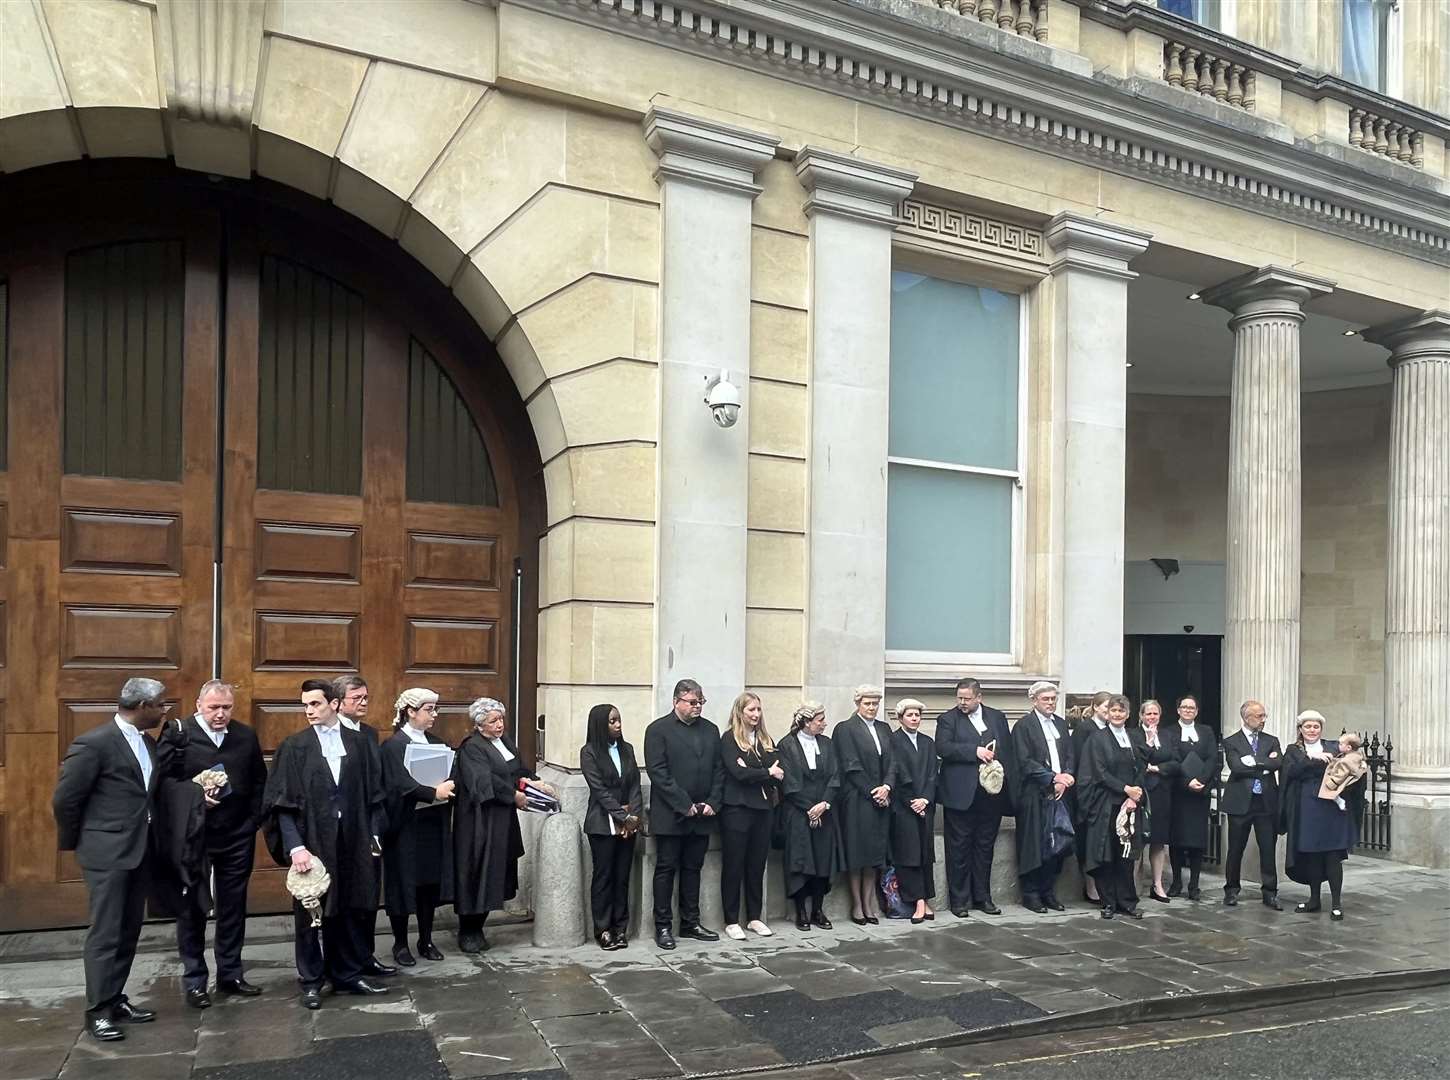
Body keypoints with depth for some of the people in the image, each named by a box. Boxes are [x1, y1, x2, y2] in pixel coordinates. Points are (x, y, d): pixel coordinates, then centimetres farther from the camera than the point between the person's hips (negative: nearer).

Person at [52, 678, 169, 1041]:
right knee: (105, 933, -2)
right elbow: (65, 800, -10)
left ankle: (115, 999, 25)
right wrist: (75, 842, 0)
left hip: (139, 851, 8)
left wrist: (149, 837, 10)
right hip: (107, 852, -7)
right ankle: (98, 1010, 8)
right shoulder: (94, 743, -15)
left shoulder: (149, 743, 9)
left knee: (129, 932, 13)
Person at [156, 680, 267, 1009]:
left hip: (237, 837, 3)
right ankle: (194, 981, 18)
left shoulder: (246, 736, 4)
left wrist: (254, 819, 3)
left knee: (233, 907, 12)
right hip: (192, 835, -3)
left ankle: (230, 974, 24)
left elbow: (259, 781, 10)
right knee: (192, 908, 6)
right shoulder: (178, 733, -7)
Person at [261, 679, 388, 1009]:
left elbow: (372, 794, 7)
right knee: (311, 912, 8)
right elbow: (281, 802, -8)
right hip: (312, 840, -2)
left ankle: (349, 974, 24)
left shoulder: (357, 743, 4)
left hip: (353, 840, 2)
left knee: (353, 909, 10)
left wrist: (373, 834, 0)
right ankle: (311, 982, 22)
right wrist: (295, 846, -17)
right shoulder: (294, 746, -4)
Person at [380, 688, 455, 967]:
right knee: (404, 883, 3)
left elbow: (448, 777, 12)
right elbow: (400, 784, -20)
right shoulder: (394, 745, -9)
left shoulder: (436, 742, 10)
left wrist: (448, 789, -11)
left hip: (434, 824, 6)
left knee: (431, 882, 10)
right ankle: (400, 944, 15)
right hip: (406, 825, -6)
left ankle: (426, 941, 21)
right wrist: (433, 792, -31)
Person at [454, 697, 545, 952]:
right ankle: (467, 933, 11)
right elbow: (484, 780, -22)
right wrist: (514, 794, -20)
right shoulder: (472, 747, -12)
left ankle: (477, 929, 20)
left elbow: (520, 769, 15)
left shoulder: (505, 742, 13)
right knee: (476, 872, -2)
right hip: (479, 821, -8)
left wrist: (533, 782, -4)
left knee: (494, 874, 10)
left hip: (503, 821, 8)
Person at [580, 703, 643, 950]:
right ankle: (603, 930, 8)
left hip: (629, 822, 4)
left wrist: (634, 815, -7)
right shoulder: (589, 753, -4)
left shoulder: (627, 749, 11)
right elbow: (599, 790, -10)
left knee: (623, 876, 6)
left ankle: (620, 928, 12)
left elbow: (635, 785, 7)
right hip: (603, 824, -4)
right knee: (603, 876, 1)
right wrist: (623, 816, -13)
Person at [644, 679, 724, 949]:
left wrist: (712, 803, -3)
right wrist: (684, 805, -16)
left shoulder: (710, 730, 11)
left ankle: (690, 923, 20)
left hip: (701, 815, 5)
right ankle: (663, 926, 8)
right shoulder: (658, 730, -5)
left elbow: (719, 770, 11)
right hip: (670, 816, -5)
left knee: (692, 869, 11)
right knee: (666, 869, 2)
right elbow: (658, 772, -12)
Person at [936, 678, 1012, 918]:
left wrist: (1006, 780, 0)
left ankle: (982, 896, 21)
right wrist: (975, 751, -20)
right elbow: (943, 748, -14)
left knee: (985, 846, 11)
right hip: (961, 795, -3)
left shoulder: (997, 717, 12)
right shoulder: (948, 719, 1)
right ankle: (959, 900, 9)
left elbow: (1008, 751, 11)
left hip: (991, 793, 4)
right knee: (959, 848, 1)